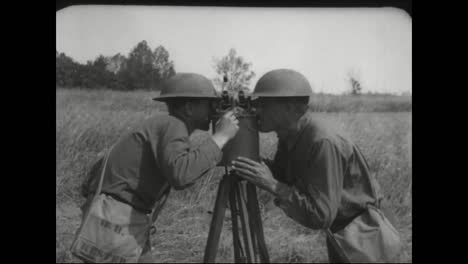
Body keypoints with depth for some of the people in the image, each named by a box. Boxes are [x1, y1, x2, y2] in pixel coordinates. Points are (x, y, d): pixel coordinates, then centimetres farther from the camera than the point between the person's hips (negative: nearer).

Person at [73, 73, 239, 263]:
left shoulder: (163, 127, 15)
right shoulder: (172, 125, -13)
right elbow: (180, 175, -32)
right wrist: (221, 137, -23)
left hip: (126, 224, 10)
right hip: (115, 225, -10)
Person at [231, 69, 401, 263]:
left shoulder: (323, 141, -33)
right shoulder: (289, 135, -8)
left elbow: (321, 216, -34)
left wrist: (272, 185, -36)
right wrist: (253, 159, -11)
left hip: (366, 231, -7)